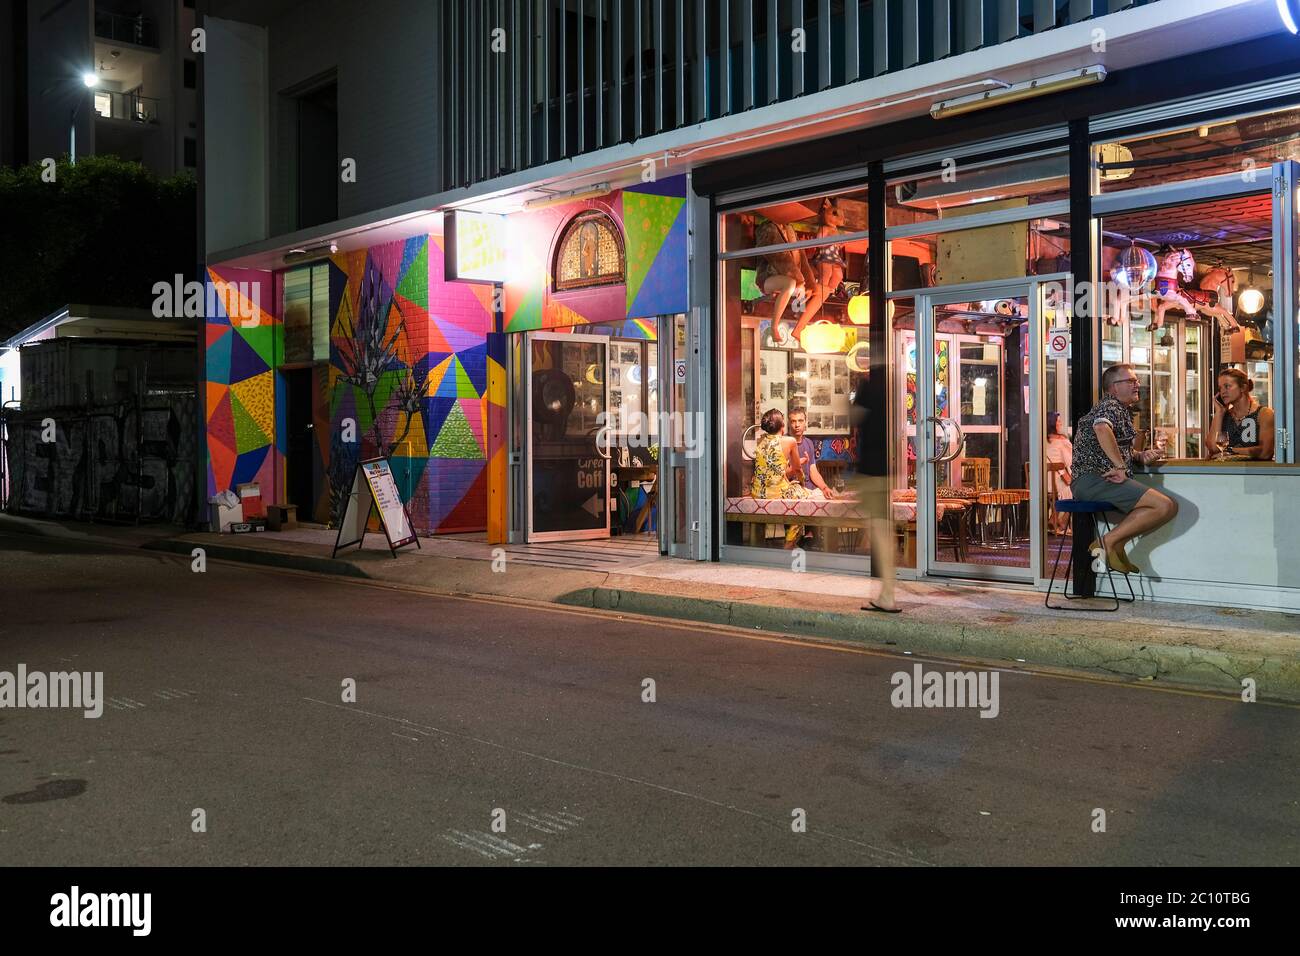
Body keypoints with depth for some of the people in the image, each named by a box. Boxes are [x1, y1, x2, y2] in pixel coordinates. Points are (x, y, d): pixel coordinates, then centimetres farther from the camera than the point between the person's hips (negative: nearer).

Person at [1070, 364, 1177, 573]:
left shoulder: (1123, 410, 28)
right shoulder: (1111, 406, -4)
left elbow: (1121, 449, 38)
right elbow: (1101, 428, -29)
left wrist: (1140, 455, 16)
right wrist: (1120, 466, -28)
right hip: (1094, 479, -10)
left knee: (1170, 507, 7)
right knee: (1165, 506, -19)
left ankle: (1115, 545, -3)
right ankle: (1108, 541, -17)